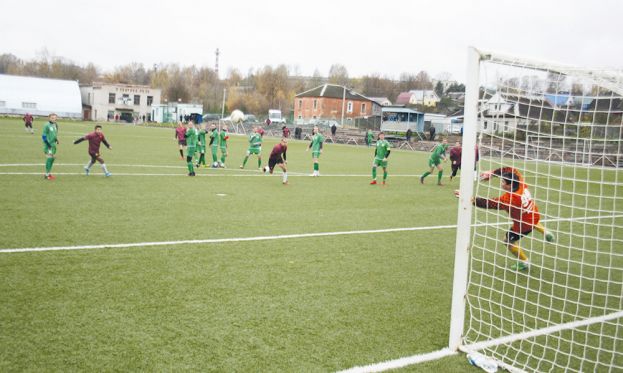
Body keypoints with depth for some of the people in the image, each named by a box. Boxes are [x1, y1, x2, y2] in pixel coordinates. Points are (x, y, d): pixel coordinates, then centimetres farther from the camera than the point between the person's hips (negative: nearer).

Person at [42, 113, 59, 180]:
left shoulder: (55, 125, 11)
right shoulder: (47, 125, -13)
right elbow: (44, 135, -13)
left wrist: (56, 140, 10)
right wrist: (48, 143, -17)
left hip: (53, 144, 8)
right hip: (48, 145, -8)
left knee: (53, 158, 12)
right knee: (49, 158, -9)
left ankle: (48, 173, 24)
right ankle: (47, 175, -3)